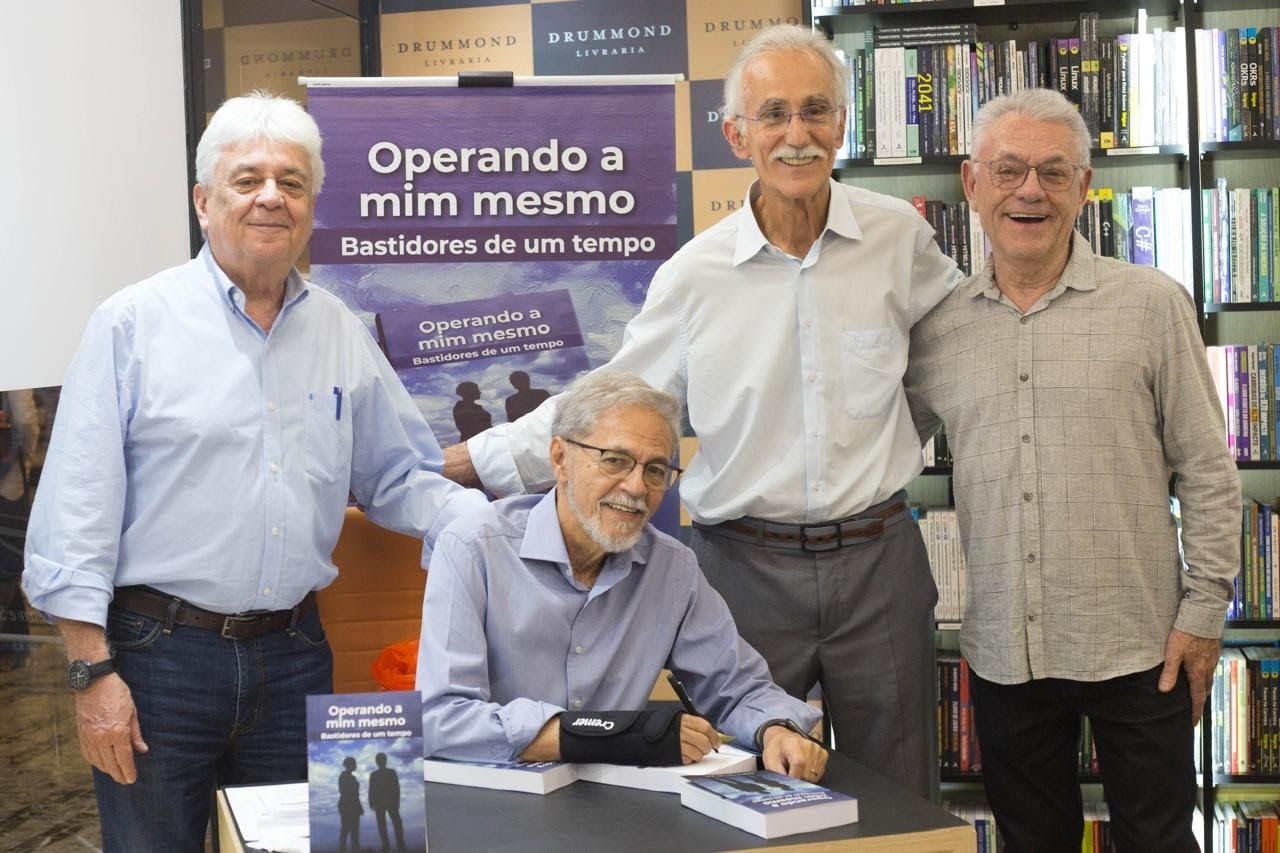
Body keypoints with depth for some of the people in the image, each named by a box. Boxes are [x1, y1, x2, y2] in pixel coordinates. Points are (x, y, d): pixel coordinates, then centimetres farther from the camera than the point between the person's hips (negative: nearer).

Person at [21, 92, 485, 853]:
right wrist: (93, 670, -11)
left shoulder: (344, 336, 8)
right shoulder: (135, 324, -5)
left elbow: (400, 480, 13)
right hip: (158, 650, -4)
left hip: (294, 653, 4)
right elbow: (79, 506, -7)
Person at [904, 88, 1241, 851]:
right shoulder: (938, 324, 3)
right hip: (1004, 653, 3)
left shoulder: (1151, 305, -4)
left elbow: (1207, 473, -2)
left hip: (1138, 647, -2)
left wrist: (1205, 608, -5)